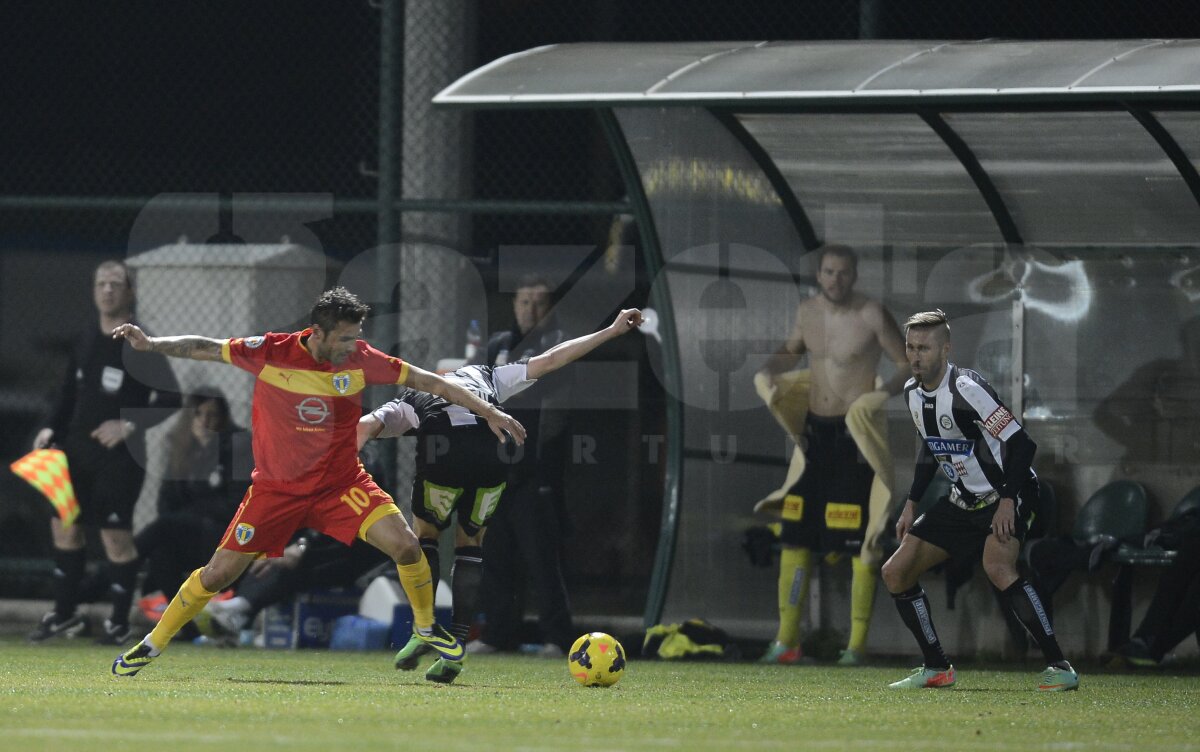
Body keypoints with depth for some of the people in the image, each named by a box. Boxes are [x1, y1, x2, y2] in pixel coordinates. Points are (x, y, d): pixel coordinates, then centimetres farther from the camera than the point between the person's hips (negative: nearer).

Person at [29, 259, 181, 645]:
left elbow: (170, 398, -11)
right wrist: (53, 429, 5)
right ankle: (66, 614, 21)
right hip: (78, 449, 6)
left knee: (116, 535, -5)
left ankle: (119, 623, 7)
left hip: (120, 455, -6)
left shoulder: (141, 345, -10)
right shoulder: (86, 338, 9)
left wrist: (129, 425, -20)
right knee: (64, 525, 8)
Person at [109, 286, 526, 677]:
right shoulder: (270, 353, -15)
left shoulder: (359, 359, -11)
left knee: (404, 544, -18)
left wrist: (488, 412, -4)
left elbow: (427, 381, -4)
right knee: (218, 573, -2)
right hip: (276, 487, -1)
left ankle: (426, 625, 9)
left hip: (341, 482, 1)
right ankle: (153, 644, 18)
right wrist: (151, 344, -15)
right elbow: (205, 349, -3)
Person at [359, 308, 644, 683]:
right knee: (470, 545, 21)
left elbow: (366, 426, 12)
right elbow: (551, 359, 37)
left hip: (440, 453, -2)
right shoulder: (483, 376, 38)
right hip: (492, 451, 2)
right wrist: (612, 331, 45)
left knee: (424, 536, 24)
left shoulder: (407, 402, 34)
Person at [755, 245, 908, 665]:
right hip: (814, 432, 6)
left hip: (855, 434, -6)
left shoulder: (872, 316, -9)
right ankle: (786, 641, 11)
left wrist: (886, 392, -23)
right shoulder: (807, 312, 8)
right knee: (794, 536, 5)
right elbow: (792, 351, 26)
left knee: (858, 541, -7)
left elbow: (908, 366, -4)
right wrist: (770, 370, 5)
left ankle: (857, 643, -2)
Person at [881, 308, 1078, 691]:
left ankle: (1059, 667, -31)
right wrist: (911, 503, 15)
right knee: (895, 573, 5)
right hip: (963, 502, 9)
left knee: (997, 568, -34)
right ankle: (937, 668, 15)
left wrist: (1007, 500, -28)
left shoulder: (966, 389, -22)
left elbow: (1021, 443, -23)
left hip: (1006, 497, -9)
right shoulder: (912, 392, 5)